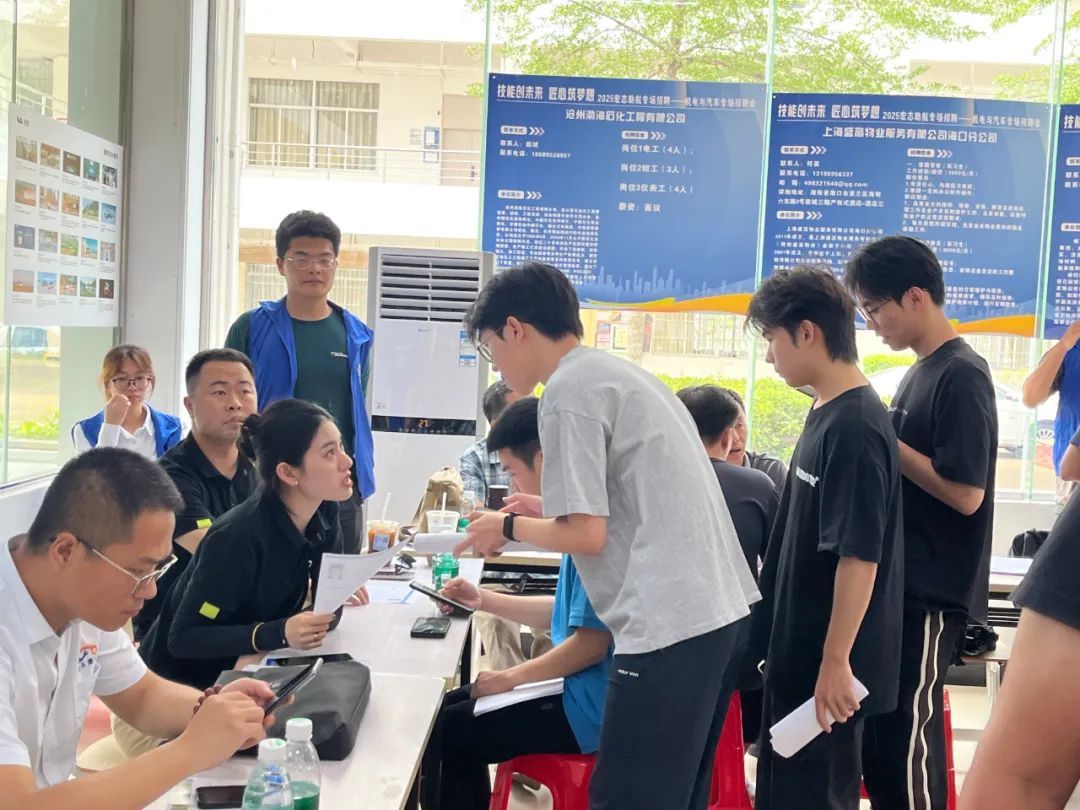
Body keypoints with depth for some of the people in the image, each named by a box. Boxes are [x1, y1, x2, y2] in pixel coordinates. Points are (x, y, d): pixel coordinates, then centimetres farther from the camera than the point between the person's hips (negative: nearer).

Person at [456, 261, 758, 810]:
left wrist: (509, 527, 3)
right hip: (716, 608, 10)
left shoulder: (569, 389, -10)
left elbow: (587, 534, -13)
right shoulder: (618, 372, 18)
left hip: (668, 625, -10)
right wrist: (541, 510, 21)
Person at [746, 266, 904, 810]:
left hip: (827, 664, -9)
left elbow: (859, 555, -23)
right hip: (797, 651, 9)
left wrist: (835, 660, -21)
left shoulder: (855, 427, -21)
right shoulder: (827, 415, 9)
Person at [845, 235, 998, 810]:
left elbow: (965, 493, -20)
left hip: (933, 593, -9)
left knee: (905, 732, -3)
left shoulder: (962, 376, -15)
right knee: (875, 727, 14)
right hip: (898, 582, 9)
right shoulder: (919, 373, 13)